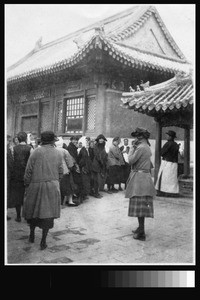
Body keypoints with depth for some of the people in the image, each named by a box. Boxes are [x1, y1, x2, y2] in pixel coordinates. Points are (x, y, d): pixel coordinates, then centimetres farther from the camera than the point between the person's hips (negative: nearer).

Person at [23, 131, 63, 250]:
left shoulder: (36, 152, -6)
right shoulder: (58, 153, 1)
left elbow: (29, 170, -5)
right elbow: (61, 172, 4)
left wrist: (27, 183, 7)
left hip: (36, 185, -1)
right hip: (52, 186, 1)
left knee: (33, 210, 17)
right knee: (48, 212, 4)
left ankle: (32, 235, 31)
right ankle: (43, 241, 6)